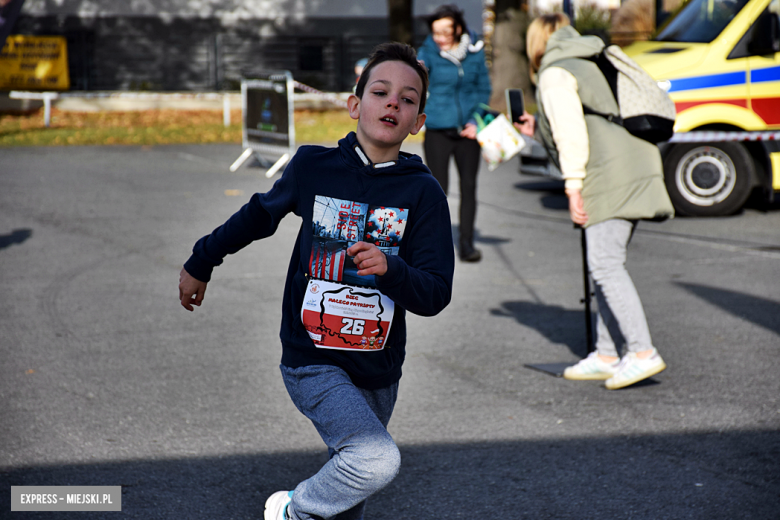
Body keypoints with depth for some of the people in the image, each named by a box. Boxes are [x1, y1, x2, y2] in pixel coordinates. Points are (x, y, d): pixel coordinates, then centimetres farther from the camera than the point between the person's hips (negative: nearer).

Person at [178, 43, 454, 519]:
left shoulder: (423, 192, -6)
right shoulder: (313, 166, -4)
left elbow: (435, 296, -9)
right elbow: (260, 215, 16)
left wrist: (389, 269, -29)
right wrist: (202, 263, 27)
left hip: (378, 369, 2)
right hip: (312, 359, -2)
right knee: (377, 460, -23)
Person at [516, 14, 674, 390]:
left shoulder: (554, 74, -2)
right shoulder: (587, 65, 26)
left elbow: (571, 131, -14)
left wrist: (573, 185, -15)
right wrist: (540, 128, 39)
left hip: (613, 173, -9)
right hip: (636, 165, 9)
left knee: (605, 264, -11)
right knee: (606, 263, 12)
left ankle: (643, 353, -15)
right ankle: (605, 355, 14)